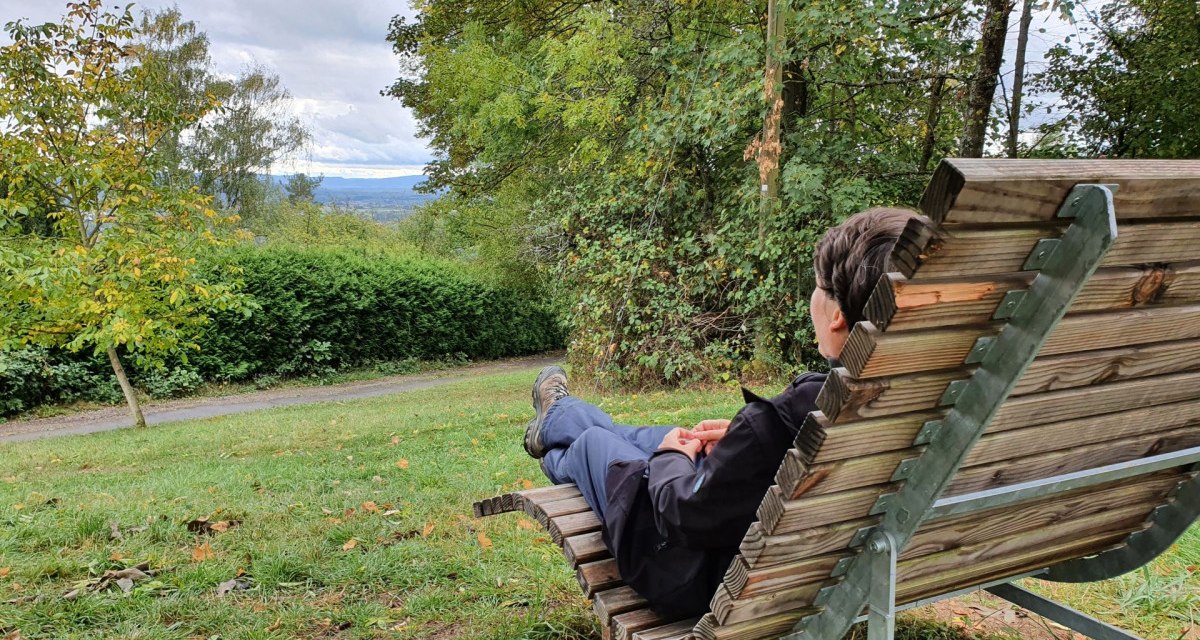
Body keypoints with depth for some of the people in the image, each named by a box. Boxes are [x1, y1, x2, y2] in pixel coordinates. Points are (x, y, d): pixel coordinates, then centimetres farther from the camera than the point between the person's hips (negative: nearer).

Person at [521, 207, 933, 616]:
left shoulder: (789, 417, -39)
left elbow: (686, 517, -26)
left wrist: (670, 457, -7)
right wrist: (740, 440, 2)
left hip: (706, 585, -6)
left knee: (593, 441, 18)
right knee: (660, 436, 27)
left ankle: (555, 420, 56)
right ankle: (559, 417, 58)